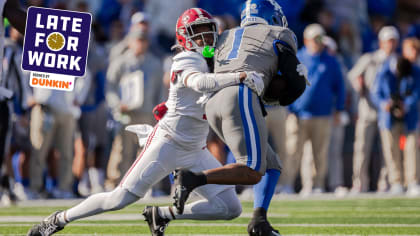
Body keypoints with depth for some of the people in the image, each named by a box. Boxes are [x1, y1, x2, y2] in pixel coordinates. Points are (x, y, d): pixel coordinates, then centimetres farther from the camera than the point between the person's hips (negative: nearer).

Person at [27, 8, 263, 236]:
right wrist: (240, 77, -47)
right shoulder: (188, 61, -16)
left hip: (195, 151, 8)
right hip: (168, 143, -8)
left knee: (231, 209, 0)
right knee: (120, 199, -6)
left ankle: (161, 215, 8)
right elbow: (199, 83, -38)